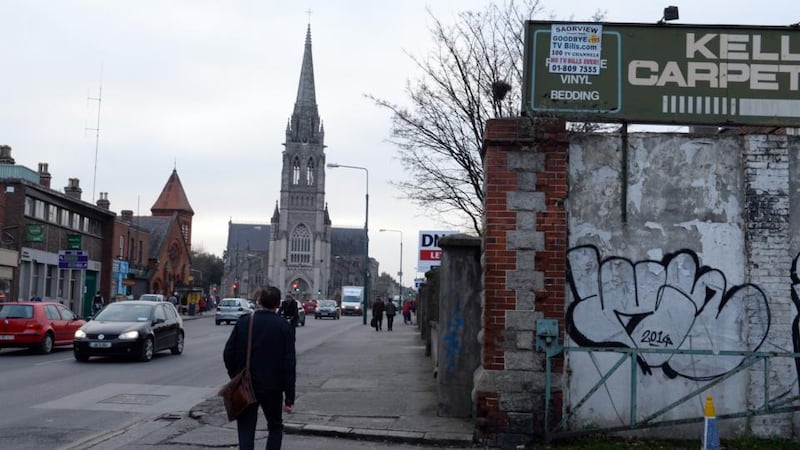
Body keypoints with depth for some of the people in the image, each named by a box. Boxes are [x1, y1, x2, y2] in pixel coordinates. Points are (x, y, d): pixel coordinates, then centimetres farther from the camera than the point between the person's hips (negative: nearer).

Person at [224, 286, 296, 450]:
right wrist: (289, 397, -6)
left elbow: (228, 353, -2)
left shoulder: (243, 322, -3)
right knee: (275, 428, 18)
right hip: (272, 387, -1)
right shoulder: (284, 327, -8)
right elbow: (289, 364, -10)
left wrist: (235, 377, 14)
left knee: (246, 430, 7)